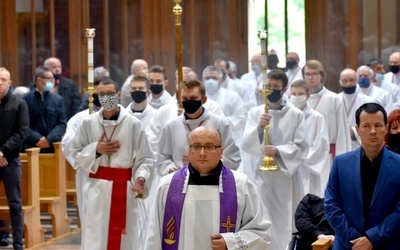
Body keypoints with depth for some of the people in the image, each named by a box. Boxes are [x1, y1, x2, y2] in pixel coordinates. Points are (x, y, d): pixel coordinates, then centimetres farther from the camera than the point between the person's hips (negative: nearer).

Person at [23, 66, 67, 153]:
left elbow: (62, 123, 3)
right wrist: (38, 139, -15)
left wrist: (49, 139, -12)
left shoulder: (58, 99, 10)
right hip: (32, 148, -2)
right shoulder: (26, 99, 2)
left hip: (53, 147, 2)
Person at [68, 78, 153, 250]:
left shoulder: (132, 123, -7)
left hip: (125, 187, -1)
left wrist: (141, 178, -18)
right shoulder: (89, 122, 0)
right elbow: (75, 152, 10)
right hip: (98, 187, 1)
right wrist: (95, 150, -6)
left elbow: (145, 158, -4)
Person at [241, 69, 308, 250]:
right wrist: (259, 127, -19)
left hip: (285, 176, -1)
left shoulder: (295, 115, 1)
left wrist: (278, 151, -19)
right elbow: (245, 145, -2)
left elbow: (301, 147, -4)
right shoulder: (255, 113, 6)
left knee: (284, 221, -2)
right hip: (260, 175, 1)